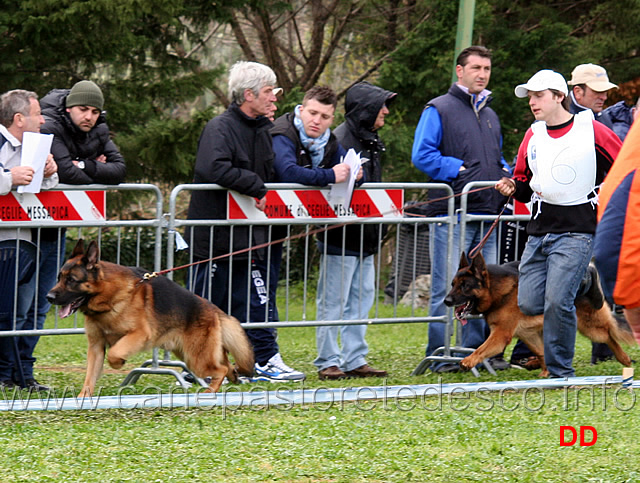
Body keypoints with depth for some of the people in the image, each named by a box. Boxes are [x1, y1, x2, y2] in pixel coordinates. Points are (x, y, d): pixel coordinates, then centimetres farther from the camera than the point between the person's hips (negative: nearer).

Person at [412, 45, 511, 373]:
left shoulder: (490, 115, 21)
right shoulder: (439, 110, 0)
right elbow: (422, 155, -8)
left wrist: (506, 175, 9)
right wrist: (459, 170, -14)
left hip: (487, 210, 7)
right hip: (451, 212, -7)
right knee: (448, 287, -6)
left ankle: (477, 351, 14)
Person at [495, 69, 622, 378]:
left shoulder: (593, 131, -4)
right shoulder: (532, 137, 12)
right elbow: (524, 185, 21)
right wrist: (513, 188, 0)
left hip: (577, 229, -6)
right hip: (539, 230, 6)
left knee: (557, 301, -17)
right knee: (529, 304, 2)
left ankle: (561, 372, -3)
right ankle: (581, 282, 30)